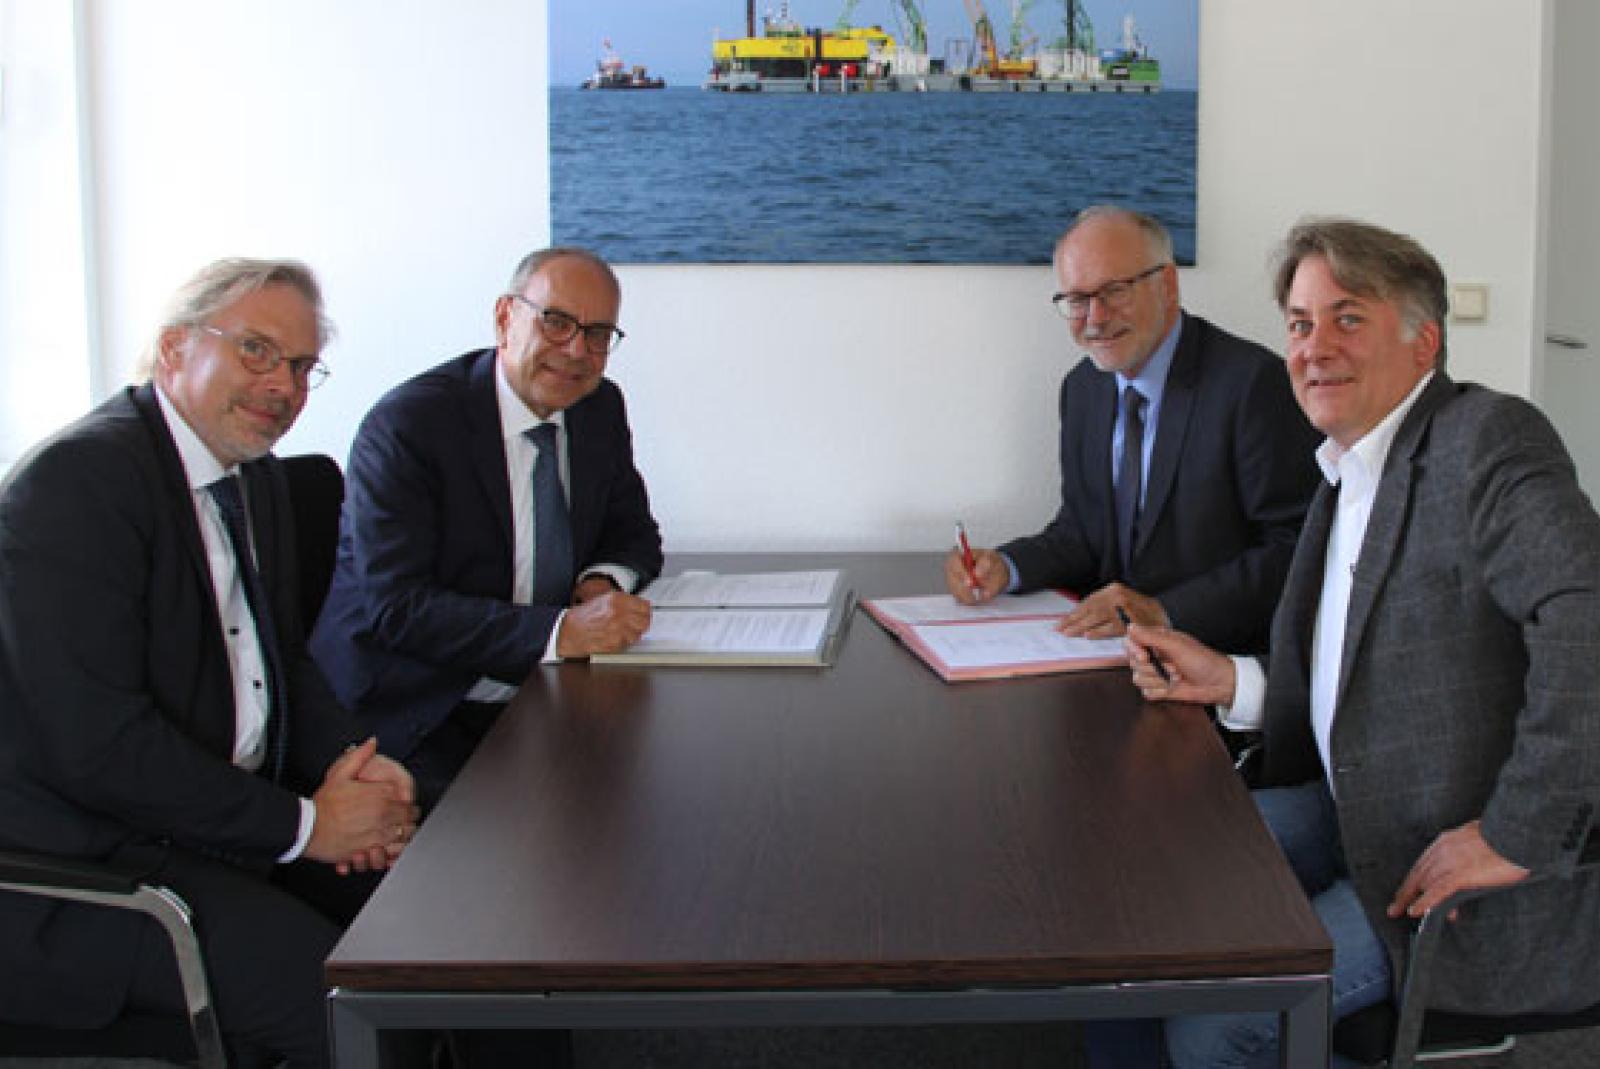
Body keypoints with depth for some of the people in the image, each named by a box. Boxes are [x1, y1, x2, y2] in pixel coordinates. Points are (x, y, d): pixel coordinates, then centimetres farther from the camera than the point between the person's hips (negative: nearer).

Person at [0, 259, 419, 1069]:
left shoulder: (257, 477, 11)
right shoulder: (75, 481, -18)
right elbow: (96, 744, -24)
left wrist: (348, 764, -5)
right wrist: (302, 825, -19)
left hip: (228, 813, 9)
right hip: (83, 866, -9)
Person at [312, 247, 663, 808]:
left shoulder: (601, 408, 7)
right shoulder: (406, 424, -14)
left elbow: (634, 533, 19)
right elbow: (396, 605, -21)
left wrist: (604, 579, -7)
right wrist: (560, 630, -31)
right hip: (411, 719, -6)